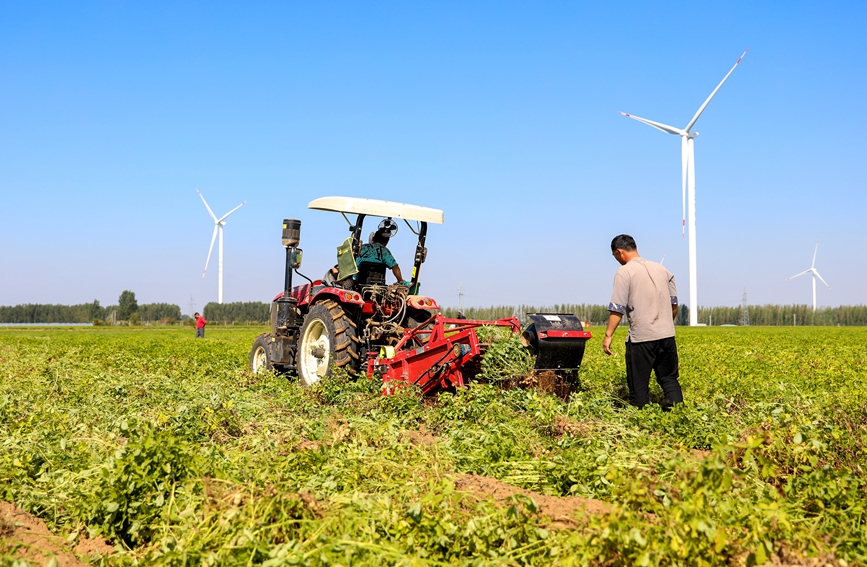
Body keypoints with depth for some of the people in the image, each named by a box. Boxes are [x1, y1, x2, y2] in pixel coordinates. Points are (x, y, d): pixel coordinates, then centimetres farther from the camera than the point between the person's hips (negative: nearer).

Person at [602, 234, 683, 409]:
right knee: (670, 379, 13)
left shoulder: (624, 272, -5)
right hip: (667, 335, 6)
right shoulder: (661, 269, 14)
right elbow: (674, 304, 18)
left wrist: (608, 335, -10)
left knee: (639, 385, 4)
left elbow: (617, 309, -12)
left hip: (641, 337, -5)